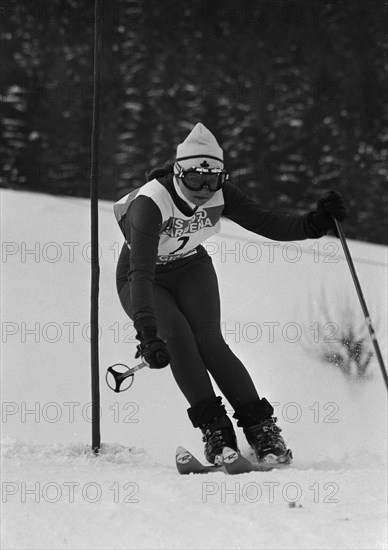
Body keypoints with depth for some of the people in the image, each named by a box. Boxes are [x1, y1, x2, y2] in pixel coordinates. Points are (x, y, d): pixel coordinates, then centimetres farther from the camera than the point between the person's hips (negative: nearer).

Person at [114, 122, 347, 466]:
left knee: (208, 340, -21)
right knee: (176, 333, -29)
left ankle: (263, 431, -21)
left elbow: (267, 225, -15)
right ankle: (214, 429, -24)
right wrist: (147, 333, -53)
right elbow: (141, 273, -42)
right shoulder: (149, 204, -35)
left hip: (192, 270, 3)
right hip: (146, 281, -3)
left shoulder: (219, 195, -19)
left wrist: (315, 224, -33)